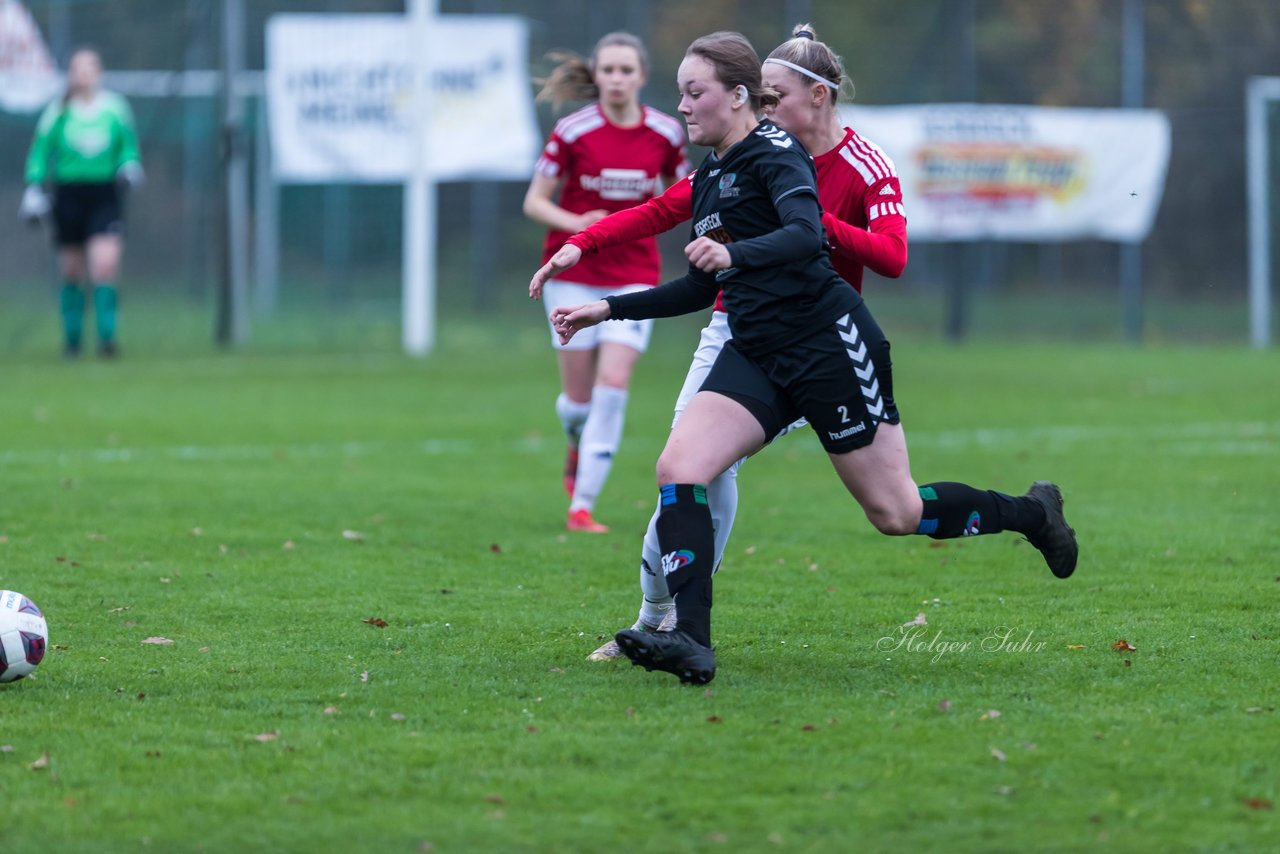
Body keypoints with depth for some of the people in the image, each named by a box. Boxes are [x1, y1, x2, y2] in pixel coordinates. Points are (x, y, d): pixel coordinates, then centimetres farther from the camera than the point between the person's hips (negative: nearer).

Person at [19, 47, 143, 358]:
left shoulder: (115, 108, 3)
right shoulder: (58, 111, 2)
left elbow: (130, 146, 15)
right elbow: (40, 150, 8)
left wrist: (129, 168, -4)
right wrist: (34, 189, 0)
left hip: (105, 196, -1)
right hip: (68, 195, 1)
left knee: (106, 264, -17)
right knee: (71, 272, 6)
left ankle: (106, 336, -15)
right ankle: (71, 336, 22)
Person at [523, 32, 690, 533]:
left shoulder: (665, 133, -3)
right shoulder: (572, 132, -11)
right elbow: (534, 201, -5)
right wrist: (575, 223, -23)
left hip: (634, 275, 1)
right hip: (575, 273, -1)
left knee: (613, 386, -13)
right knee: (579, 395, 3)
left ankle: (582, 506, -8)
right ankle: (577, 445, 41)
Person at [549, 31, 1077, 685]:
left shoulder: (774, 153, -10)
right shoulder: (708, 177, 15)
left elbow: (806, 235, -29)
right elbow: (702, 288, 25)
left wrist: (735, 253, -47)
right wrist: (607, 310, 19)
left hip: (829, 347, -8)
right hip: (757, 357, 8)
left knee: (896, 514, 0)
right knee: (678, 470, -15)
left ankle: (1032, 513, 26)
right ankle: (690, 644, -21)